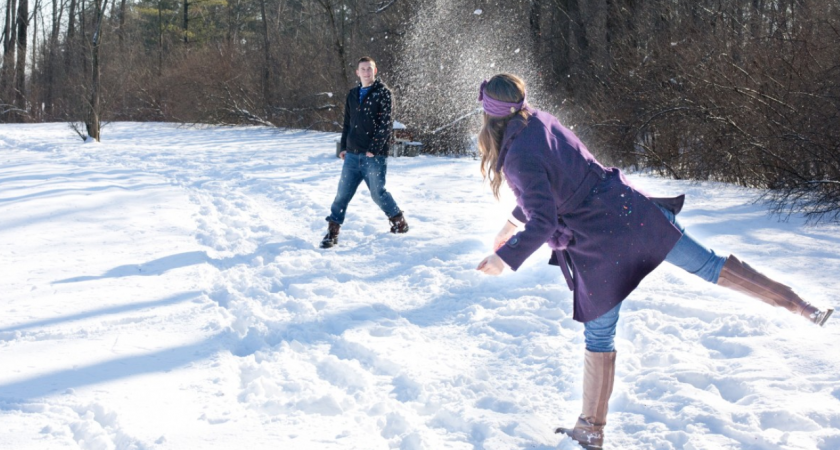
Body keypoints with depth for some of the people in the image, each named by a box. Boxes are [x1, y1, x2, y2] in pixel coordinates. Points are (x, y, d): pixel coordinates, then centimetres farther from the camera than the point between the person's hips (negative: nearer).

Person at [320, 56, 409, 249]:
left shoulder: (383, 93, -3)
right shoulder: (352, 94, 15)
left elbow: (385, 124, -10)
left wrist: (374, 149, -16)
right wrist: (343, 147, 13)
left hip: (374, 155, -5)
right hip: (352, 154, 5)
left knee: (378, 193, -3)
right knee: (343, 193, 1)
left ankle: (399, 222, 19)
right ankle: (332, 232, 6)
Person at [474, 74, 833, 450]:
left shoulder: (519, 159, -20)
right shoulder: (543, 122, 5)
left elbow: (543, 223, -22)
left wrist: (506, 258, -15)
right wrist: (514, 222, 28)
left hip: (599, 247, -6)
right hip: (629, 209, 6)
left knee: (598, 335, 8)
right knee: (705, 264, 14)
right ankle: (803, 307, 19)